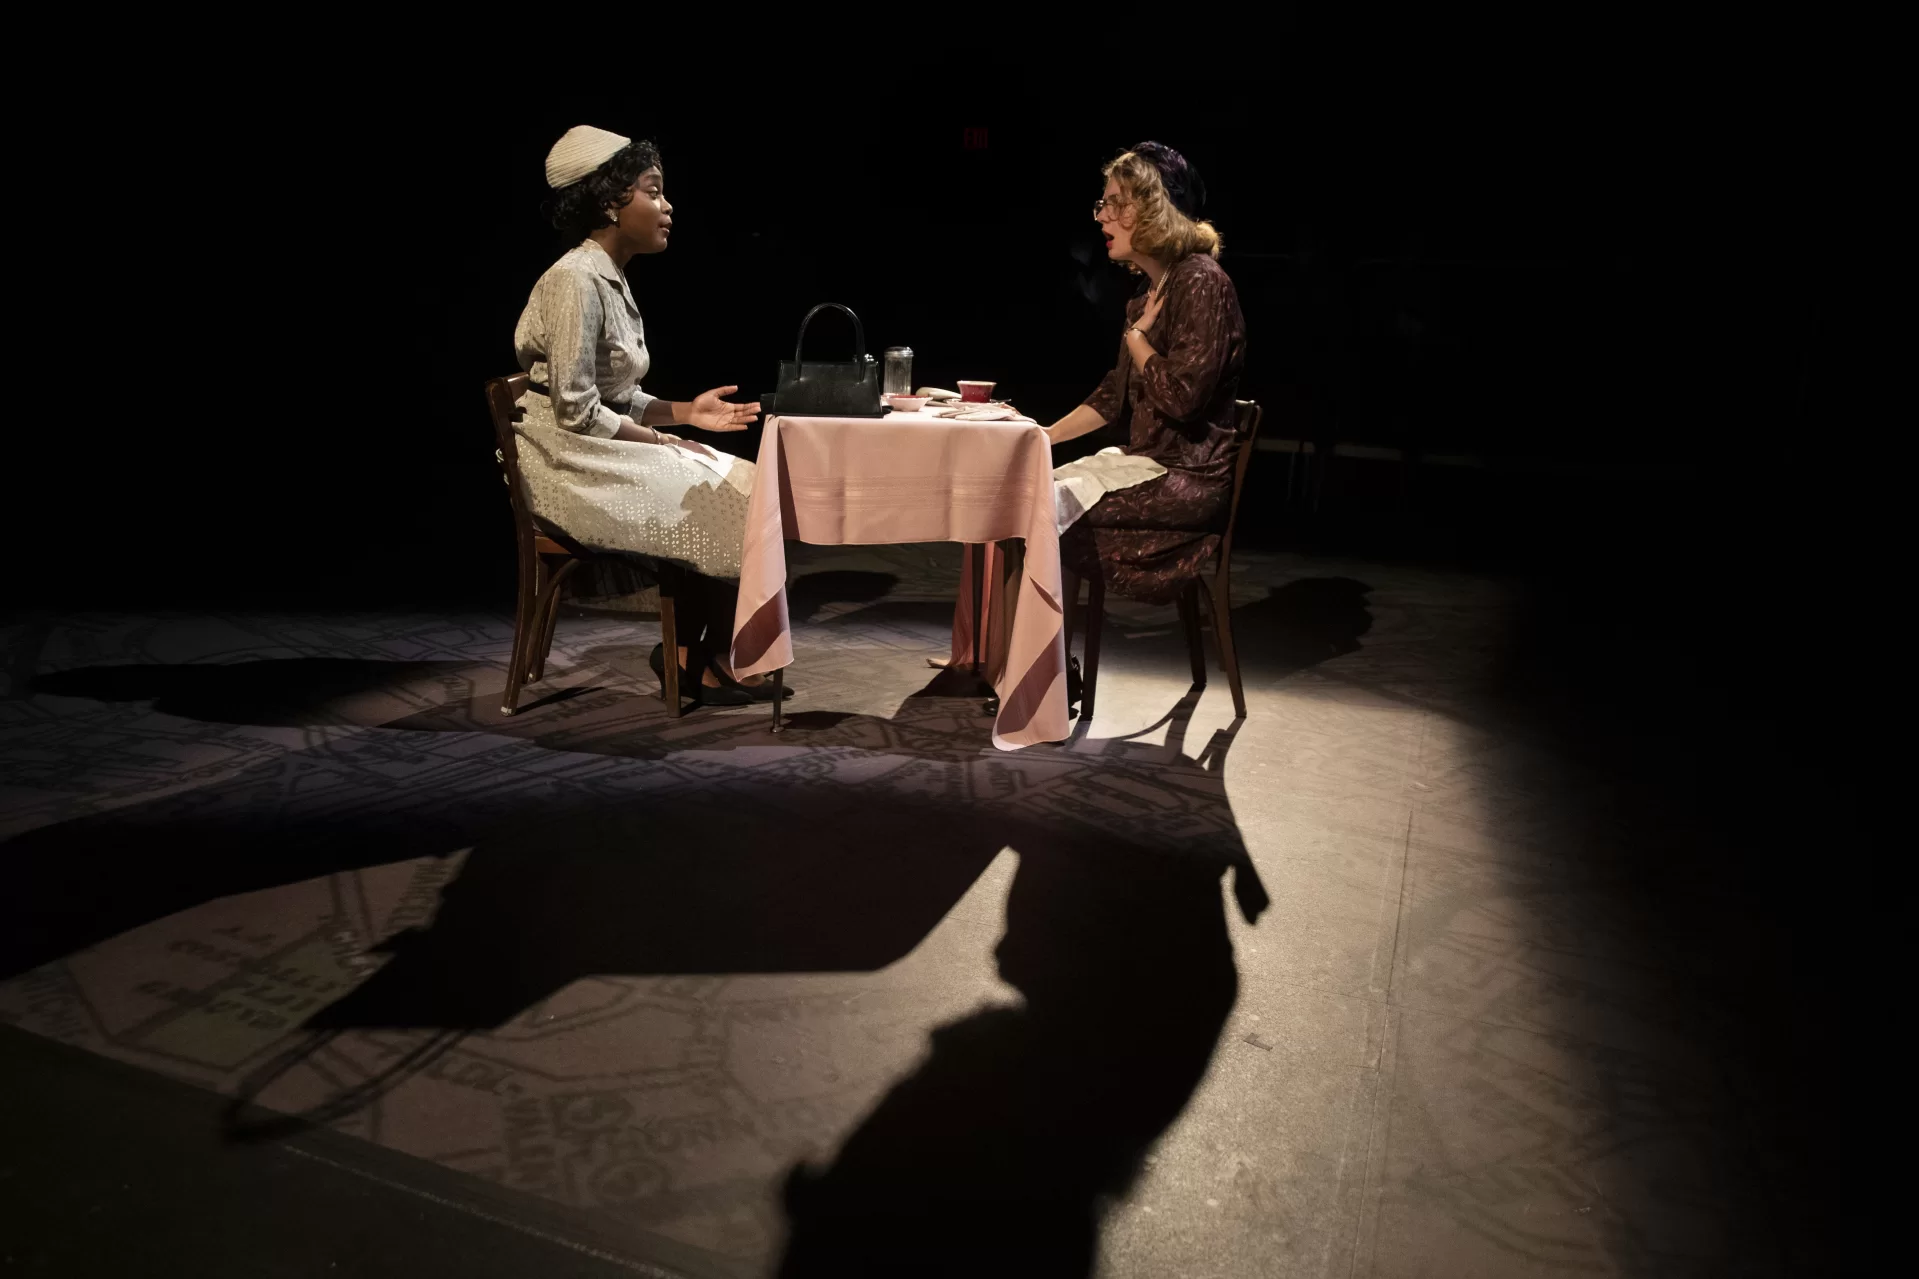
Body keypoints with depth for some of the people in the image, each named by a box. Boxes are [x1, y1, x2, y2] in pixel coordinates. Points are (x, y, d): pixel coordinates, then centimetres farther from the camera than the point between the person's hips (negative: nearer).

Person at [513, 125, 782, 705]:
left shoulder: (610, 281, 12)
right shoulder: (575, 281, -18)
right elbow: (576, 411, -23)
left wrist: (684, 411, 2)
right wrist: (665, 442, -14)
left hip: (603, 454, 9)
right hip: (573, 466, -9)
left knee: (738, 490, 2)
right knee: (733, 504, -10)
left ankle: (687, 652, 6)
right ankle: (709, 663, 7)